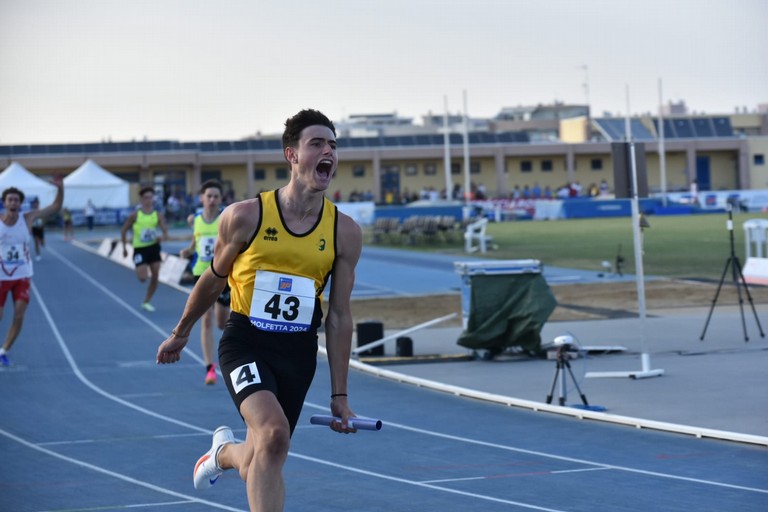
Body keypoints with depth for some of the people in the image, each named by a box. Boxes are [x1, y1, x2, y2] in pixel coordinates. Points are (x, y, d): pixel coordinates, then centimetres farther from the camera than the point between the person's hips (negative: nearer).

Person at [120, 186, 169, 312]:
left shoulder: (157, 215, -1)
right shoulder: (135, 215, -7)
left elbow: (165, 232, -3)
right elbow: (123, 230, 2)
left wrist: (162, 237, -27)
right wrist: (124, 248, 3)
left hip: (153, 247, 3)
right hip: (140, 248, -3)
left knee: (155, 277, 1)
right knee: (143, 278, -14)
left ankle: (146, 302, 16)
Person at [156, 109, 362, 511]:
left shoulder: (345, 232, -2)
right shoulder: (245, 217, -8)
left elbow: (339, 317, 4)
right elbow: (213, 280, 9)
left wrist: (339, 395, 4)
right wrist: (180, 333, 20)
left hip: (299, 353, 3)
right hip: (246, 343, -3)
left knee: (257, 467, 12)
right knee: (274, 433, -29)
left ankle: (224, 451, 48)